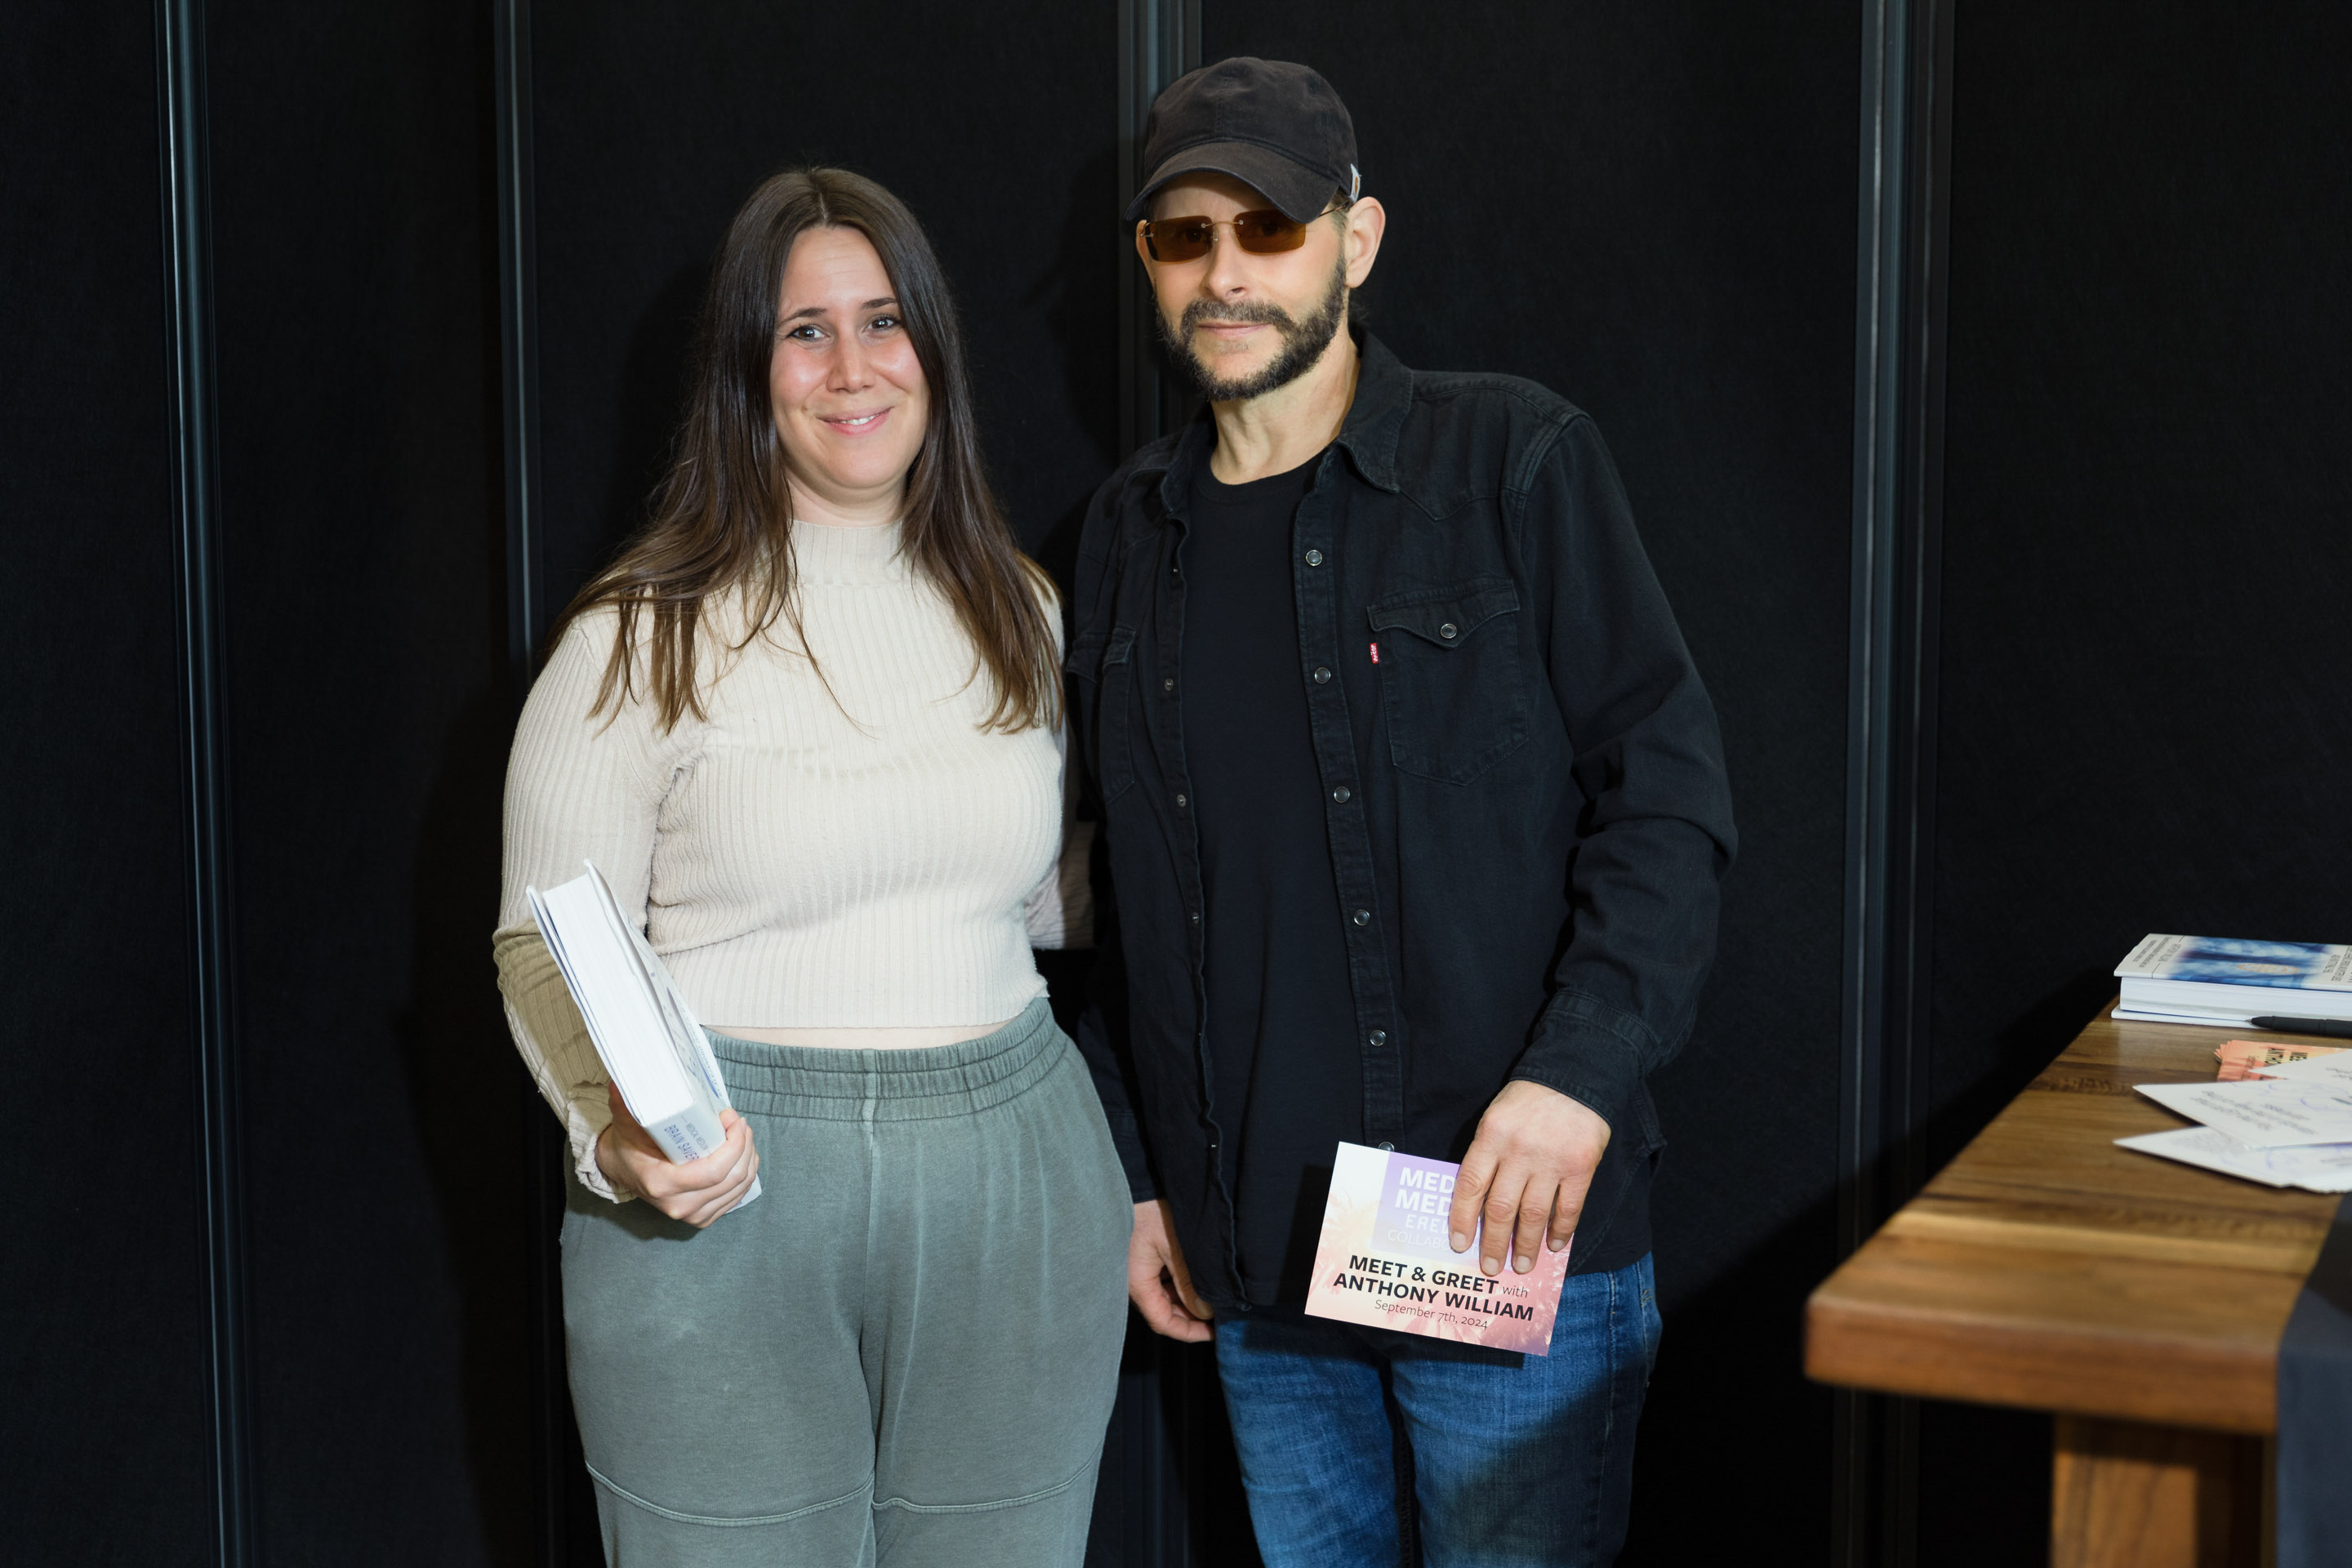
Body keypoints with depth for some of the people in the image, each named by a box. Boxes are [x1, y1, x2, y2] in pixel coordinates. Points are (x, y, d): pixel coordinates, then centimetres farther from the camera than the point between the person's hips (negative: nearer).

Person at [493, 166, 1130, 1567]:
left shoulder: (1018, 612, 10)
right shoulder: (648, 637, -4)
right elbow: (546, 944, -4)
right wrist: (618, 1128, -21)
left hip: (1013, 1190, 4)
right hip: (723, 1208, -4)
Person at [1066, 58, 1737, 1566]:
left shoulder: (1516, 462, -4)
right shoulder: (1133, 532, 11)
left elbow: (1670, 792, -8)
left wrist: (1581, 1072, -19)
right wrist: (1135, 1172, 13)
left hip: (1512, 1234, -4)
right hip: (1255, 1263, 5)